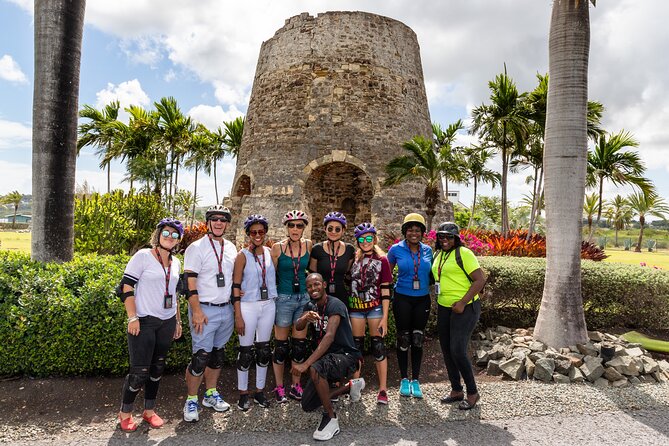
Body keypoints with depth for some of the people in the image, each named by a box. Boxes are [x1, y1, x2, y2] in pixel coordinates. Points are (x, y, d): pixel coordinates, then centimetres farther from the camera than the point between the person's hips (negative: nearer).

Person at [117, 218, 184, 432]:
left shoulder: (176, 263, 10)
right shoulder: (143, 256, -8)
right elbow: (126, 287, -11)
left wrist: (177, 321, 17)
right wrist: (132, 318, -16)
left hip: (167, 323, 6)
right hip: (143, 322, -6)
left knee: (157, 368, 13)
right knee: (140, 371, -2)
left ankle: (149, 410, 28)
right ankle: (125, 412, 20)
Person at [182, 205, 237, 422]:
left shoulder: (231, 248, 10)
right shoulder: (196, 248, -8)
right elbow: (189, 282, -13)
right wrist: (197, 311, -18)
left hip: (226, 309, 6)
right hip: (205, 310, -6)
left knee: (218, 354, 14)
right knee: (201, 356, -4)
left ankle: (211, 394, 29)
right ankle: (191, 400, 12)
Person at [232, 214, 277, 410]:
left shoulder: (269, 252, 5)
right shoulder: (243, 255, -6)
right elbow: (236, 286, -8)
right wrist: (238, 316, -12)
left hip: (268, 305, 4)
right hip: (249, 306, -4)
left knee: (263, 349, 11)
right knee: (246, 351, 4)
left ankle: (260, 390, 25)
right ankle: (243, 393, 20)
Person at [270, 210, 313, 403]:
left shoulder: (308, 245, 2)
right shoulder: (277, 247, -6)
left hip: (304, 298, 3)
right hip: (284, 298, -3)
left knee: (300, 344, 10)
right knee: (281, 345, 5)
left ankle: (296, 386, 25)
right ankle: (279, 388, 20)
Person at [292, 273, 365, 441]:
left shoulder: (335, 305, -18)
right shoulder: (311, 306, 7)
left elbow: (329, 336, -31)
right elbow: (298, 327, -9)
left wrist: (306, 364, -40)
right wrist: (306, 317, -33)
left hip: (346, 356, -8)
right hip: (327, 358, 8)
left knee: (315, 369, -37)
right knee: (307, 405, 7)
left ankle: (331, 418, -19)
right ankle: (350, 386, 25)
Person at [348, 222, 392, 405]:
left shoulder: (381, 260, -1)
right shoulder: (354, 259, 7)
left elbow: (385, 290, -3)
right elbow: (348, 283, 11)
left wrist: (385, 317, -8)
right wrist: (345, 311, 5)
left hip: (375, 307, -2)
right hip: (355, 307, 3)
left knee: (378, 347, 0)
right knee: (356, 346, 8)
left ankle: (383, 389, 9)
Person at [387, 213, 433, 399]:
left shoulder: (427, 250, 3)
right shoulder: (396, 249, -4)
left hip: (422, 299, 2)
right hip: (403, 299, -2)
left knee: (418, 340, 6)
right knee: (403, 339, 4)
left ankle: (415, 380, 19)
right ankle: (404, 379, 20)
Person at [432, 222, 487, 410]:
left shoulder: (463, 253, -11)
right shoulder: (438, 255, 12)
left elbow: (480, 279, -16)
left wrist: (462, 302, -20)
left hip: (465, 308, -8)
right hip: (444, 308, 8)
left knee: (458, 351, -11)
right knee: (446, 350, 11)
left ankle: (472, 393, 8)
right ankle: (456, 391, 26)